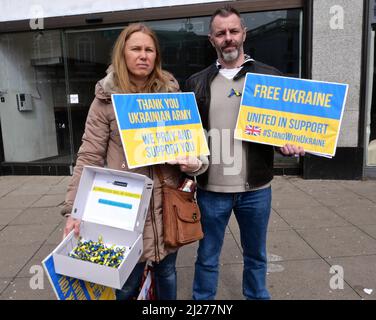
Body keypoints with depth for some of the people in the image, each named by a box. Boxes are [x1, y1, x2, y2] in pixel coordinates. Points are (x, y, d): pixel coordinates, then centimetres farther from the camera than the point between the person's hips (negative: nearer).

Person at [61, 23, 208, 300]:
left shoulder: (172, 94, 4)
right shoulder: (106, 100, -4)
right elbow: (89, 158, -6)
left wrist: (195, 163, -13)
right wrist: (74, 210, -12)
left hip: (168, 203, 3)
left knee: (166, 270, 19)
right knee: (127, 282, 9)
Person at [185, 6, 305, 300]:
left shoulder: (270, 77, 2)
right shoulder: (196, 83, 4)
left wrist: (289, 145, -15)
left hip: (256, 188, 1)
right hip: (211, 189, 0)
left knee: (256, 255, 20)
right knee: (207, 257, 15)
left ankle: (257, 296, 44)